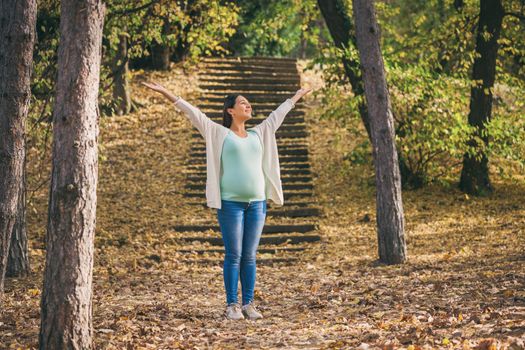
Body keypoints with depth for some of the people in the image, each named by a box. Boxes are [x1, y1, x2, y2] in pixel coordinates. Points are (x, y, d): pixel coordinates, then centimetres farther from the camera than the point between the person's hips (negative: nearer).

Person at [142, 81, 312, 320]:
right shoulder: (219, 133, 4)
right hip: (231, 203, -4)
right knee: (233, 256, -2)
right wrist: (167, 94, -6)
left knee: (249, 256, 6)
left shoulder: (258, 134, 16)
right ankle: (232, 305, 4)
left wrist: (296, 97, 41)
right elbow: (194, 113, -1)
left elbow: (277, 115, 29)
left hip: (257, 203, 4)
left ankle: (248, 304, 11)